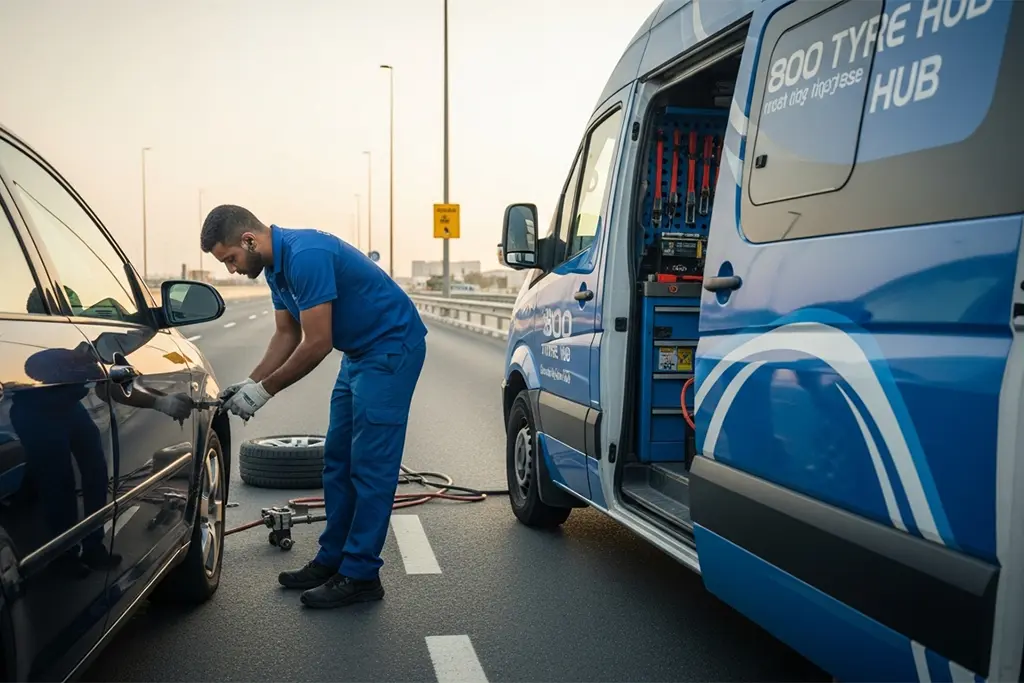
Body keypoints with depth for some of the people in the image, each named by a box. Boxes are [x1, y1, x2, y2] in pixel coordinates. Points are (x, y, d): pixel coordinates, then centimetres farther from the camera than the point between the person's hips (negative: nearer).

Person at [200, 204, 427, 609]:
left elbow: (316, 344, -24)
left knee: (370, 464, -7)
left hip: (392, 347, -10)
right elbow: (287, 336, 13)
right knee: (338, 460, 11)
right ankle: (333, 560, 20)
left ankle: (361, 576, 1)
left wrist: (266, 389, -14)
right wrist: (250, 382, 1)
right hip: (360, 353, 10)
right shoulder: (276, 266, 6)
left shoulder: (306, 256, -25)